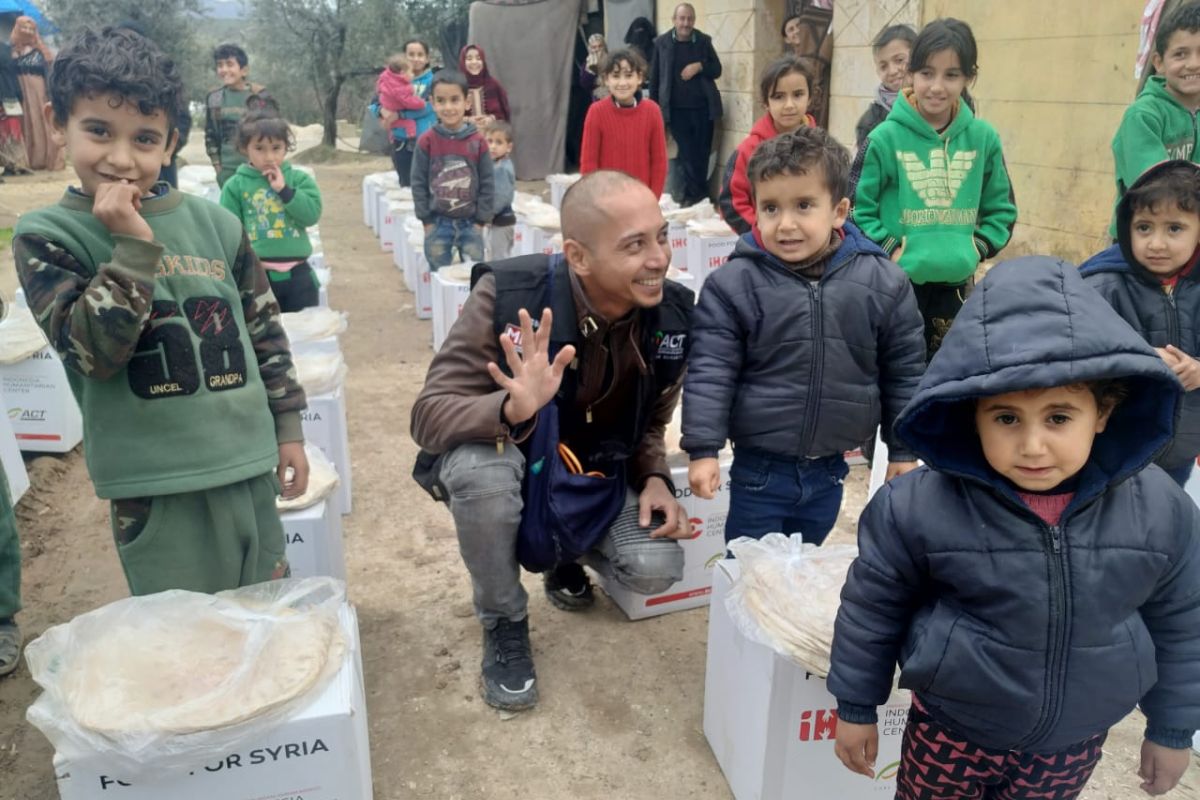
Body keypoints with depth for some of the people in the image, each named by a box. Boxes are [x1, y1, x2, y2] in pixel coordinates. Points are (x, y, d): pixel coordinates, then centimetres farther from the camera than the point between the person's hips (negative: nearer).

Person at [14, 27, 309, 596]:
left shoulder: (213, 221, 4)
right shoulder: (47, 236, -5)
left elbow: (264, 329, 11)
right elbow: (93, 351, -17)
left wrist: (287, 428, 12)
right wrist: (133, 245, -21)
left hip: (248, 467, 4)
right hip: (159, 486, -3)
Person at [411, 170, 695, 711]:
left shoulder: (672, 316, -16)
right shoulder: (508, 296, -29)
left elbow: (650, 421, 3)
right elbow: (428, 414, -30)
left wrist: (654, 478, -17)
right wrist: (512, 409, -50)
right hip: (514, 459, -2)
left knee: (656, 569, -20)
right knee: (479, 466, -38)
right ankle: (504, 623, -7)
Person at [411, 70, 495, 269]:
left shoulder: (477, 142, -6)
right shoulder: (426, 141, -6)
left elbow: (487, 183, -1)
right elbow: (418, 183, -2)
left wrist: (480, 220, -3)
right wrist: (426, 220, -4)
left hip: (470, 222, 0)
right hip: (437, 223, 0)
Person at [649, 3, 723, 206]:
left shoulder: (704, 40, 3)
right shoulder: (662, 42, 1)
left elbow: (717, 70, 7)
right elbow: (654, 77, 4)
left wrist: (700, 66, -13)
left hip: (702, 107, 1)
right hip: (677, 109, -1)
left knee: (702, 151, 6)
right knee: (686, 152, 1)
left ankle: (694, 191, 17)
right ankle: (693, 191, 9)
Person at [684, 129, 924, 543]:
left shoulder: (882, 282, -6)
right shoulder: (733, 284, -13)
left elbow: (904, 370, 3)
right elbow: (710, 369, -11)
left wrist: (903, 449, 7)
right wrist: (703, 449, -15)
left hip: (829, 469, 3)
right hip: (759, 467, -2)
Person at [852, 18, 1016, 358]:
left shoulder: (983, 137, 1)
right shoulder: (885, 137, -8)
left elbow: (1001, 208, 11)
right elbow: (857, 206, -5)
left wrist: (978, 247, -2)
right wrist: (889, 248, -13)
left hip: (957, 283, 3)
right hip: (896, 282, -3)